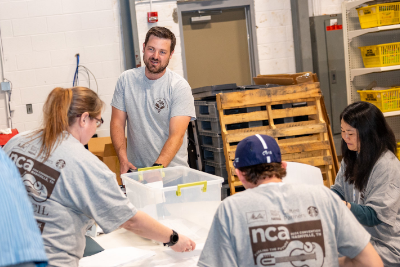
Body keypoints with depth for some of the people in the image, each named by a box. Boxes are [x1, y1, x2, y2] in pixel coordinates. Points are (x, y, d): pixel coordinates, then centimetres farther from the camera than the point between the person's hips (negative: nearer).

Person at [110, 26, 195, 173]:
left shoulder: (180, 87, -5)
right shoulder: (126, 80, 6)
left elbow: (176, 136, -12)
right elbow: (117, 123, 7)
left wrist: (157, 167, -25)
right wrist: (123, 160, -8)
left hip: (171, 169, -2)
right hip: (135, 168, 3)